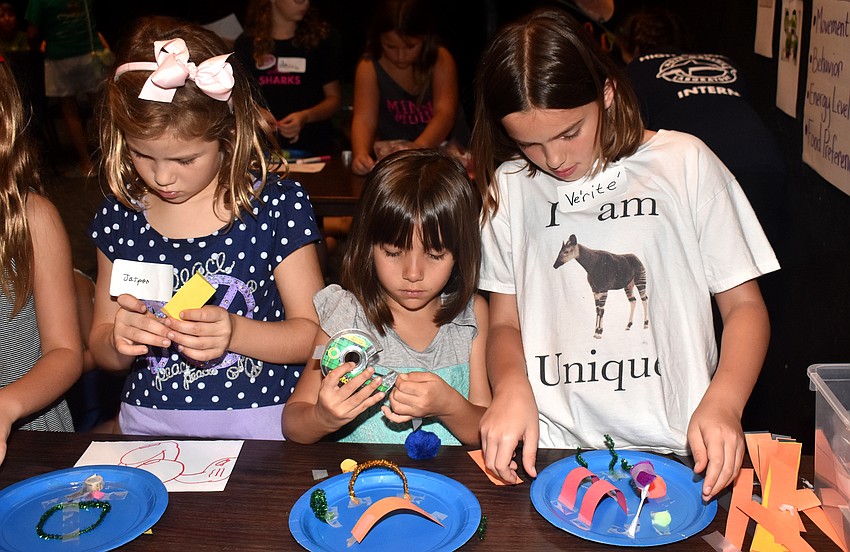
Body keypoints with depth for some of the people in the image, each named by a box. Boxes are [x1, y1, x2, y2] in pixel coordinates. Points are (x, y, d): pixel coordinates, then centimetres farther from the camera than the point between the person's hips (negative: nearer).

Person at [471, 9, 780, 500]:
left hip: (675, 446, -1)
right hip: (553, 449, 1)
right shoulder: (509, 186, 7)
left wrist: (723, 402, -13)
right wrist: (512, 386, -10)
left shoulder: (686, 163, 2)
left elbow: (744, 304, 5)